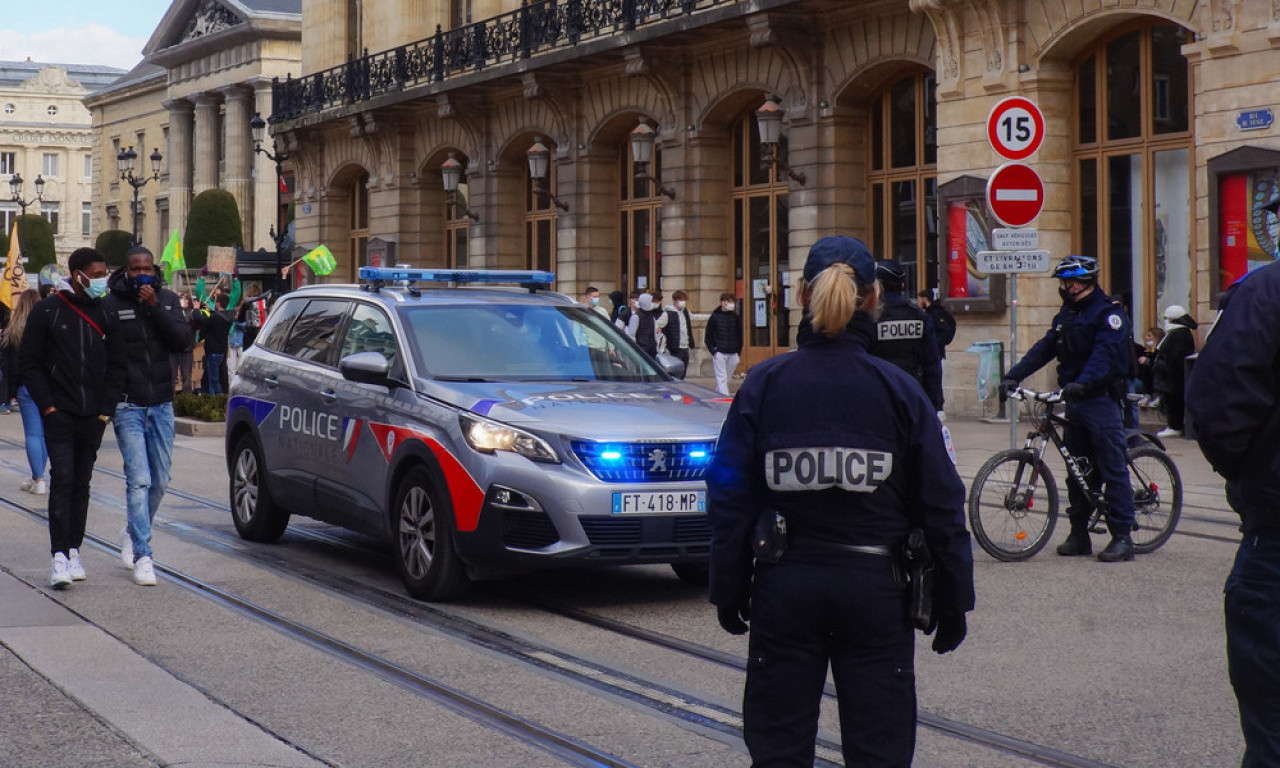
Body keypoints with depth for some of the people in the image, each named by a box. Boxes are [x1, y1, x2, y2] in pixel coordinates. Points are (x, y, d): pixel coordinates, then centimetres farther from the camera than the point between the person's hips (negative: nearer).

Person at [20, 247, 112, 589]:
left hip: (93, 416, 3)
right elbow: (29, 362, 1)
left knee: (82, 483, 9)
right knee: (62, 478, -12)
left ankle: (74, 550, 16)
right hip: (60, 415, -3)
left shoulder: (106, 313, 7)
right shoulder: (48, 311, -2)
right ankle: (60, 555, -13)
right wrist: (47, 404, -7)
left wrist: (107, 408, 5)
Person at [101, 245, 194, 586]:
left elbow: (183, 340, -7)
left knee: (160, 481, 10)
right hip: (127, 406, -4)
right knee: (139, 479, -11)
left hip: (161, 404, 4)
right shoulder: (110, 305, -4)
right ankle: (142, 557, -9)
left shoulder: (168, 300, 6)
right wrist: (104, 403, -7)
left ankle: (133, 533, 34)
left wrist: (156, 308, -16)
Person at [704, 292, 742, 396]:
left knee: (727, 378, 9)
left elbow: (740, 336, 15)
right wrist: (712, 351, -5)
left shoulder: (735, 317, 8)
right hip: (719, 353, -4)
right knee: (722, 378, -8)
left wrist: (738, 351, 7)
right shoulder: (715, 317, -1)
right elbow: (707, 337, 3)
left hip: (732, 353, 4)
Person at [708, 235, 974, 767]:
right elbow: (942, 506, -2)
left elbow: (729, 499, -1)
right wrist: (953, 602, 7)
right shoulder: (898, 390, -4)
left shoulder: (763, 385, -3)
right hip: (875, 588, 0)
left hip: (786, 585, 1)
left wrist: (729, 591, 8)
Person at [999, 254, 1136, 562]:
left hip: (1101, 399, -8)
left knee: (1112, 469, -7)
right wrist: (1014, 375, 0)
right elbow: (1044, 348, 13)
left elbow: (1105, 353, -22)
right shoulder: (1066, 314, 18)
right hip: (1073, 401, 8)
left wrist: (1083, 383, -36)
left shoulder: (1108, 312, -8)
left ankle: (1122, 537, -6)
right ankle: (1079, 534, 17)